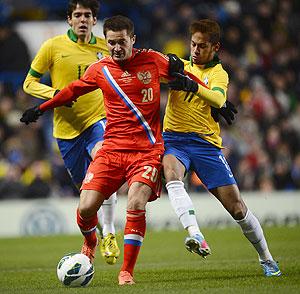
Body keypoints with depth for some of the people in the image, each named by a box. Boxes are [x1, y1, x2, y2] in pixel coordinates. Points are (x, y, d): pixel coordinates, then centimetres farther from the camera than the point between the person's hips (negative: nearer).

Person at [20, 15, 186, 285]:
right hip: (111, 149, 2)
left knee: (136, 206, -22)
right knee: (86, 207, -9)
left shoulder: (152, 60, 1)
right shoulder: (100, 70, 6)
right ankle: (90, 240, 28)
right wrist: (41, 109, 29)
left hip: (147, 150, -2)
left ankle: (127, 272, -6)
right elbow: (73, 91, 23)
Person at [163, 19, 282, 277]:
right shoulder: (181, 65, 17)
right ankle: (195, 236, -48)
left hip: (206, 143, -1)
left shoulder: (219, 74, 4)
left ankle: (267, 259, 15)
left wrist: (193, 86, -36)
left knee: (236, 207, -3)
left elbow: (218, 99, -17)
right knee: (172, 175, -35)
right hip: (173, 139, 1)